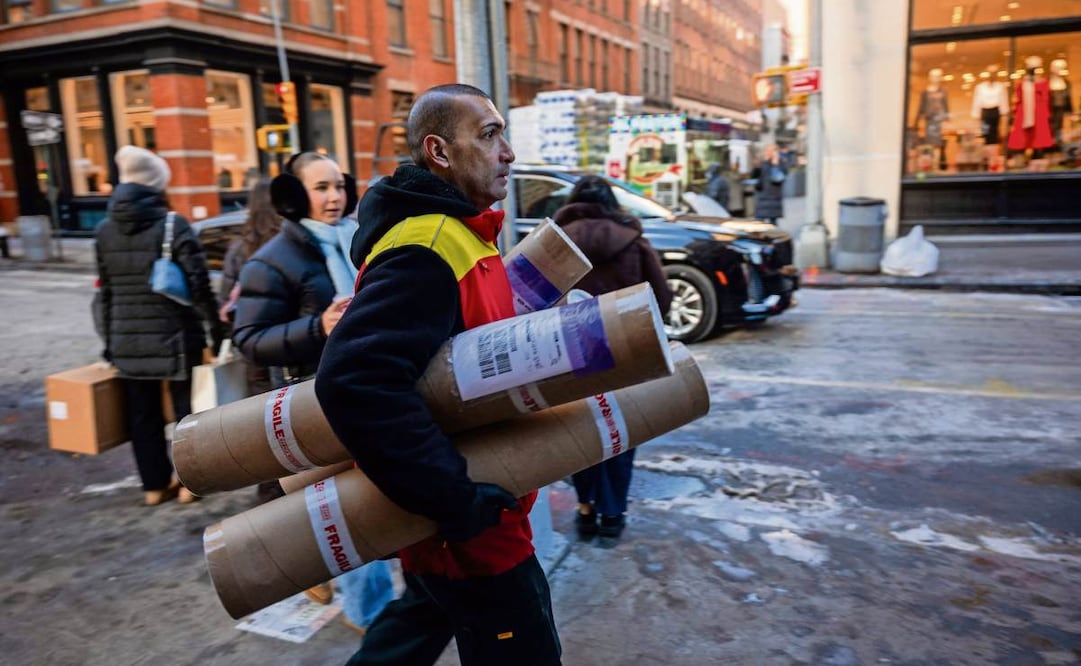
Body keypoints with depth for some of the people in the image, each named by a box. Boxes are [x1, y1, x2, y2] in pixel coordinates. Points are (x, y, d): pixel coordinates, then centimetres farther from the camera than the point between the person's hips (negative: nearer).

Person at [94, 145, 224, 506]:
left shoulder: (105, 230, 6)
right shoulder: (173, 225, -10)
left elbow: (105, 293, 10)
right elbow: (199, 285, -12)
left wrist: (110, 340, 17)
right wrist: (216, 328, -4)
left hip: (128, 340, 5)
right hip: (174, 336, -4)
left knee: (142, 414, 12)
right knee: (187, 409, 8)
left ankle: (154, 485, 21)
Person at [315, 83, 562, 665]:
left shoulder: (456, 231, 8)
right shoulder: (427, 249, -24)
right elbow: (355, 380, -35)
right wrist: (456, 498, -31)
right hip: (468, 528, -10)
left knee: (426, 618, 30)